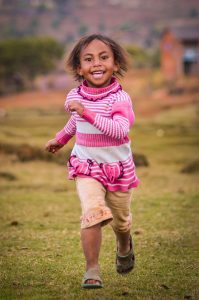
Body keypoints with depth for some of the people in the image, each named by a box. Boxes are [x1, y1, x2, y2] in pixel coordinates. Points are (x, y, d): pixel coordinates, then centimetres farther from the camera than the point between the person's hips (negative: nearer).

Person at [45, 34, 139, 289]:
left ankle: (124, 247, 52)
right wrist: (60, 139, 31)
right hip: (86, 167, 1)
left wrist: (87, 111, -40)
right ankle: (92, 270, -16)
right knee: (93, 212, -22)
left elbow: (120, 130, -35)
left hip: (119, 169, -1)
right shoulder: (75, 97, -5)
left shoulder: (120, 98, -18)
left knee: (121, 220, 16)